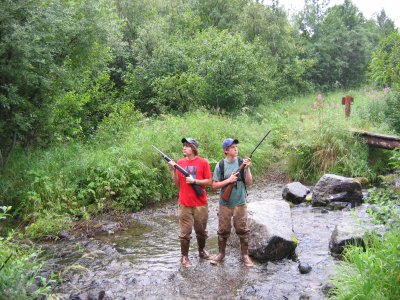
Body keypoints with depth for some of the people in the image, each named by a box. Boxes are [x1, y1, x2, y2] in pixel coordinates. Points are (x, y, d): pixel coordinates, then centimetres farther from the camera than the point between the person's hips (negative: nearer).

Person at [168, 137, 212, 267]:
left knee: (201, 230, 15)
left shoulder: (203, 162, -4)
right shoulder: (180, 163, 2)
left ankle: (202, 251, 36)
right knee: (185, 232, 5)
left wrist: (194, 181, -16)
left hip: (201, 203, -1)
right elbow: (177, 184, 4)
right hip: (184, 204, 1)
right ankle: (184, 256, 18)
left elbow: (209, 181, -4)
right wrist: (173, 170, -10)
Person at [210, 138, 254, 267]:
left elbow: (249, 183, -5)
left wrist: (247, 168, -18)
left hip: (240, 203, 0)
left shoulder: (242, 163, -3)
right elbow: (214, 185, -3)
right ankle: (221, 254, 29)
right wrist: (228, 180, -16)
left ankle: (245, 255, 23)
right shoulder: (220, 165, -4)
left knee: (243, 230, 7)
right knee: (223, 230, 12)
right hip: (225, 204, 0)